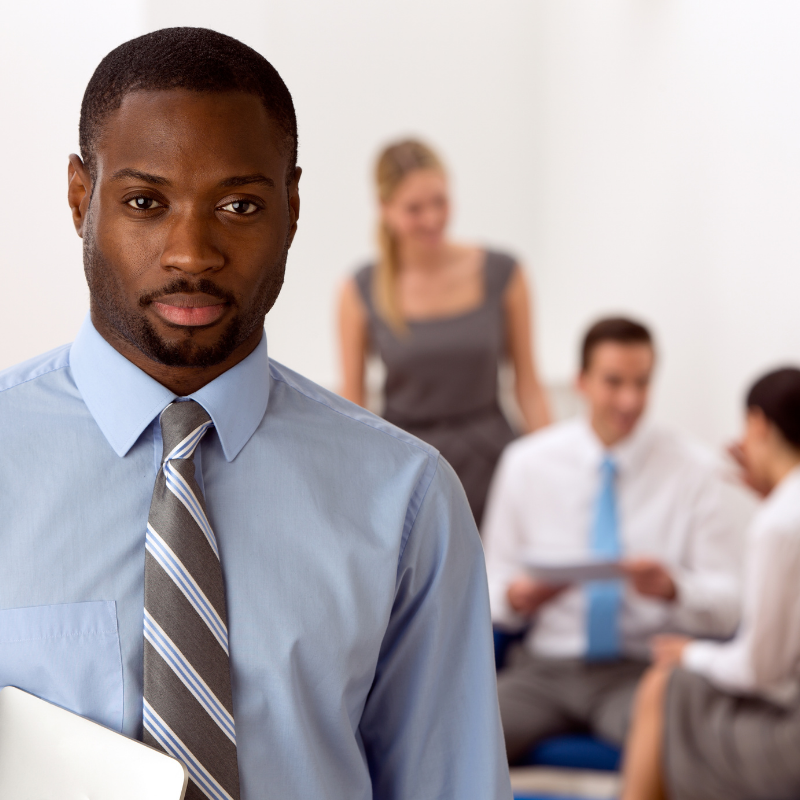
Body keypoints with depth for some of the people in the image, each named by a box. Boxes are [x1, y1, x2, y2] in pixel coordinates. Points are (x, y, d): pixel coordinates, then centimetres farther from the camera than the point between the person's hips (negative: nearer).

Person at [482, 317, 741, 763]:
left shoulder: (692, 470, 2)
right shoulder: (526, 463, 7)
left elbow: (726, 607, -2)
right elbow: (494, 576, 12)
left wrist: (672, 588, -23)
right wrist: (515, 595, -12)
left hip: (641, 671, -1)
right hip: (544, 667, 1)